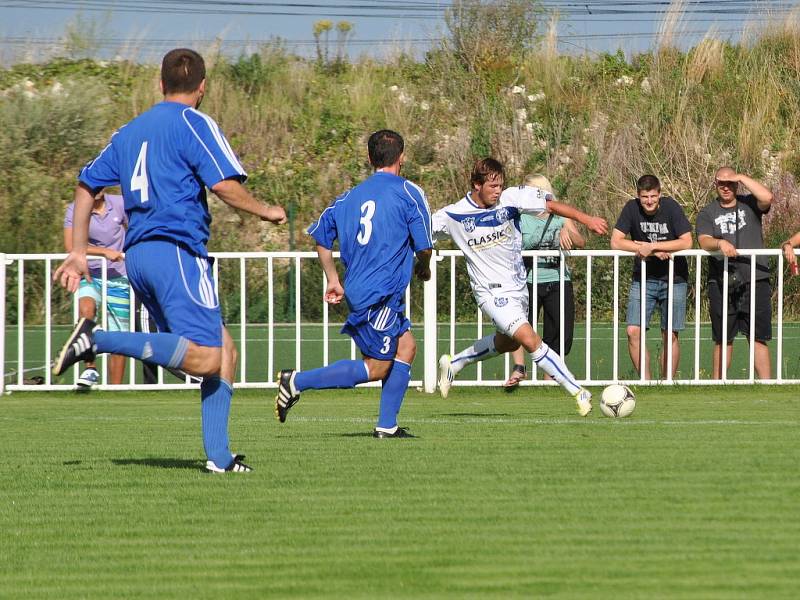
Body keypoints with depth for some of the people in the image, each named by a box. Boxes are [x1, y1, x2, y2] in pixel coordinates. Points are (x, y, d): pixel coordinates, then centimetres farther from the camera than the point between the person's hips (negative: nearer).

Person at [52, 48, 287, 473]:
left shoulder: (130, 131, 22)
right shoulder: (193, 124, -1)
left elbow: (86, 186, 23)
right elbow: (224, 184, -12)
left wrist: (78, 253, 25)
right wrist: (265, 212, 5)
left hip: (137, 256, 9)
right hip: (176, 250, -9)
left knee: (224, 349, 12)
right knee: (205, 358, -18)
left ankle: (219, 456, 1)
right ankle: (99, 340, -23)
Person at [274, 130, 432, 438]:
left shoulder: (351, 196, 13)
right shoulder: (409, 192, -5)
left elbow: (321, 236, 16)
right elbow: (424, 246, -5)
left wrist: (333, 280, 25)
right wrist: (423, 268, 18)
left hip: (357, 289, 8)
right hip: (382, 295, -8)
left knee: (406, 346, 18)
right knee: (376, 367, -4)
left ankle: (387, 424, 14)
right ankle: (297, 381, -12)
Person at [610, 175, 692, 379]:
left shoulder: (671, 207, -12)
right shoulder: (632, 208, -8)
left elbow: (687, 242, -19)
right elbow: (616, 242, -13)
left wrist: (651, 246, -24)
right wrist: (654, 252, -18)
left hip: (673, 278, -2)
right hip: (643, 278, 2)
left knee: (670, 335, -1)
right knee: (634, 332, -10)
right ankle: (646, 382, 0)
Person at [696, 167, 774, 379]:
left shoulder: (749, 204, 9)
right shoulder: (707, 214, 10)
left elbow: (767, 198, -13)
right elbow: (704, 241, -7)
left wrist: (742, 178, -5)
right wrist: (720, 243, -28)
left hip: (755, 281, -1)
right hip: (721, 282, 1)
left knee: (758, 338, -4)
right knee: (722, 339, 7)